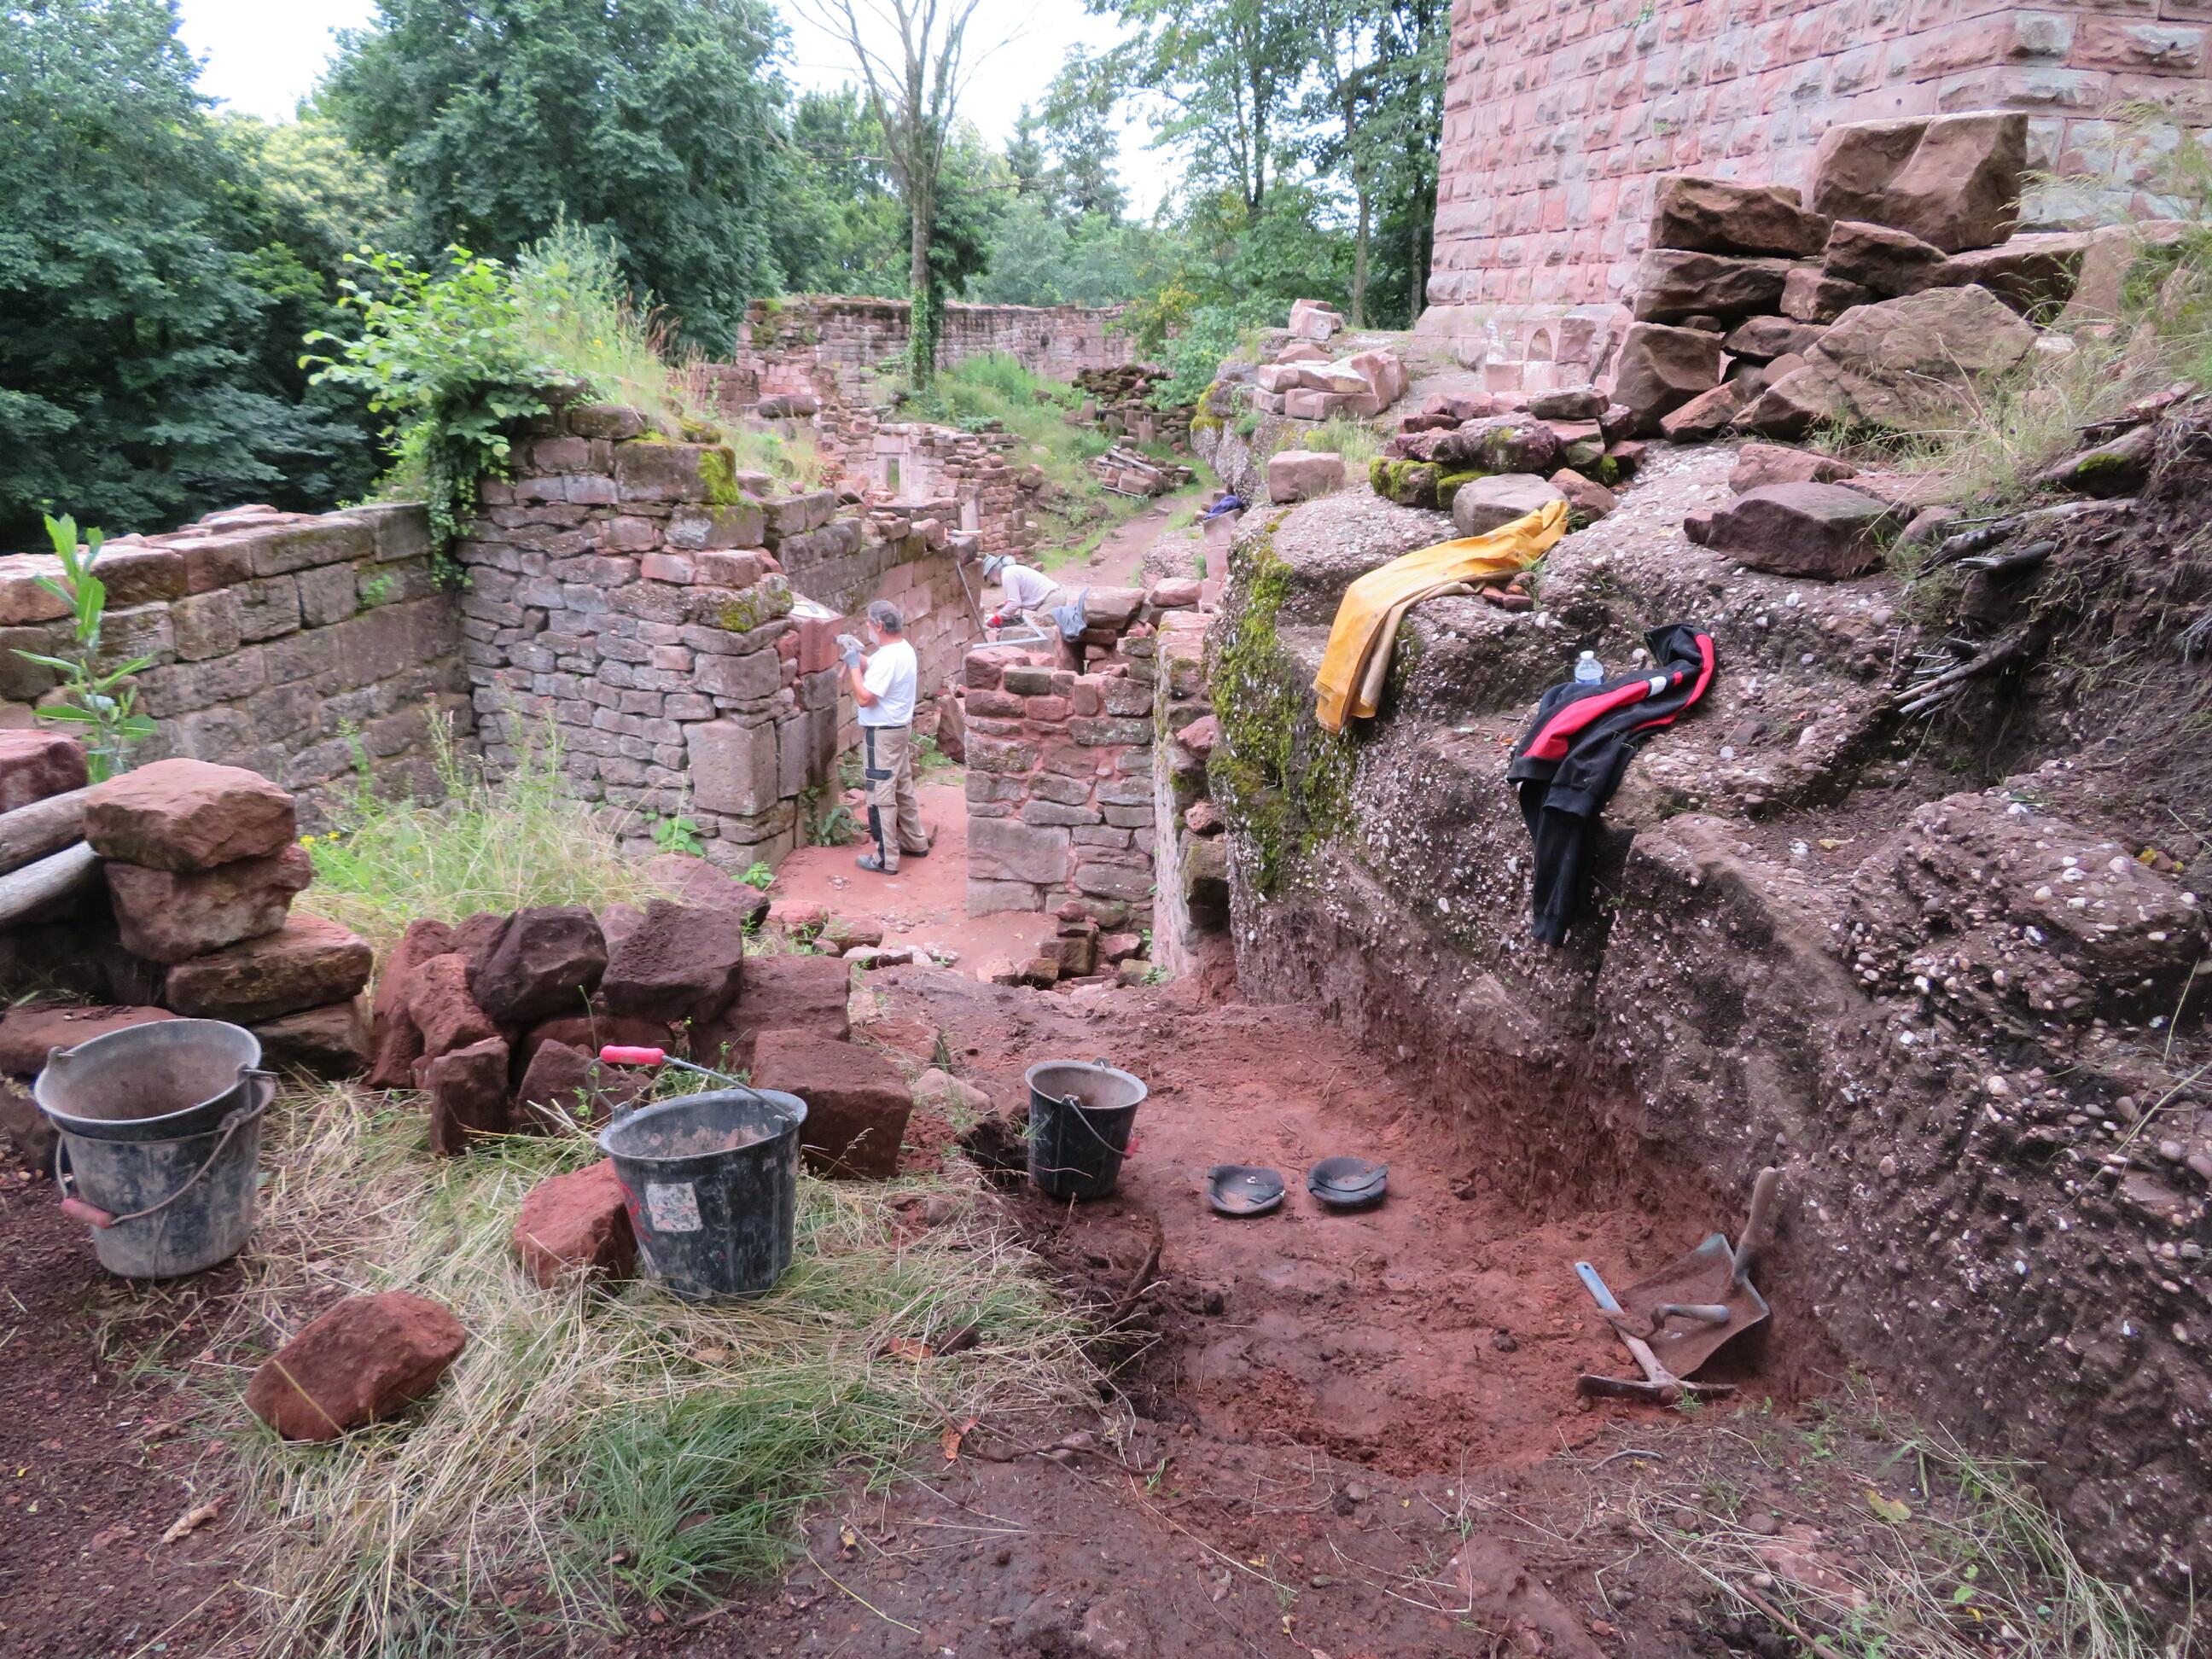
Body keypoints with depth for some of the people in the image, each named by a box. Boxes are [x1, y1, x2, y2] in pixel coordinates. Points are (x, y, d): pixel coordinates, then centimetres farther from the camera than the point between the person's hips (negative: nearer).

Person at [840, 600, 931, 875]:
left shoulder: (887, 659, -24)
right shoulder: (904, 649, 7)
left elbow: (864, 697, -25)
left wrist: (854, 663, -18)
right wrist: (857, 655, 6)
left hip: (882, 735, -10)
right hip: (902, 728, 10)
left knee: (881, 796, -2)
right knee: (903, 788, 21)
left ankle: (886, 860, 4)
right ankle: (915, 842, 33)